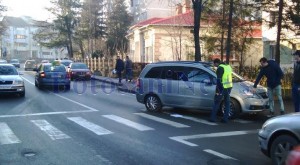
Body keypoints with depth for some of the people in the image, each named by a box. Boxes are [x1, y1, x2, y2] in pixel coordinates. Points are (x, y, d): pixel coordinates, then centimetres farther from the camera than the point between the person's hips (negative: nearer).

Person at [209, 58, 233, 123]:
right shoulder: (228, 66, 13)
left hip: (222, 88, -8)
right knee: (227, 103, 10)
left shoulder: (220, 68, -13)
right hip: (229, 87, 8)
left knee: (216, 103, 2)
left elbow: (218, 79, -18)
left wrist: (218, 90, -18)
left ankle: (212, 118, 5)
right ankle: (225, 119, 13)